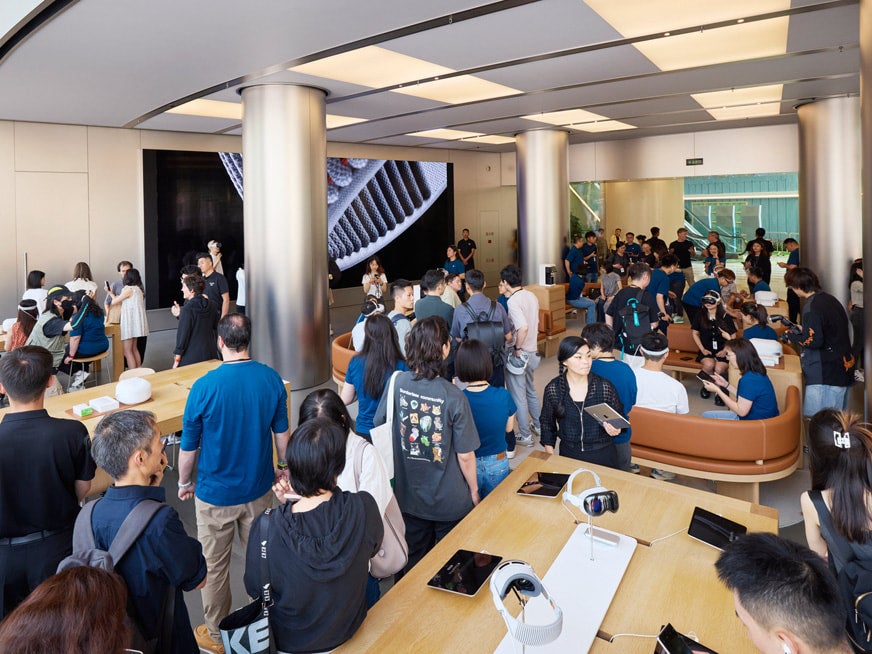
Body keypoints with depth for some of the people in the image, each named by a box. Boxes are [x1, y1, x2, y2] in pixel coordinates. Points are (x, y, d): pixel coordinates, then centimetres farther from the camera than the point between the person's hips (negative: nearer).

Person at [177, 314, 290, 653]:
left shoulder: (205, 386, -21)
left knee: (214, 565, 17)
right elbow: (281, 432, 0)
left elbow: (189, 445, -10)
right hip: (259, 488, 3)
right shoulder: (272, 379, -12)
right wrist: (283, 466, 18)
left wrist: (183, 482, 8)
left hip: (215, 492, -3)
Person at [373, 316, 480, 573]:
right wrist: (474, 491, 1)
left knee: (413, 564, 24)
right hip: (449, 502, -3)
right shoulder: (454, 397, -25)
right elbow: (465, 456, -18)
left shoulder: (397, 383, -15)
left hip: (408, 495, 4)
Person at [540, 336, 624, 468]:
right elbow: (547, 425, 1)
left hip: (603, 455, 0)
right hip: (569, 455, 0)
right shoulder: (553, 389, -10)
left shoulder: (605, 387, -12)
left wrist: (615, 428, -20)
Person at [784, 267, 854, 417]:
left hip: (825, 375, -10)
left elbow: (814, 342, -20)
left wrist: (792, 336, -5)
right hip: (842, 369, 10)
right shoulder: (829, 299, 12)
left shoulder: (811, 307, -16)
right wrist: (804, 330, 21)